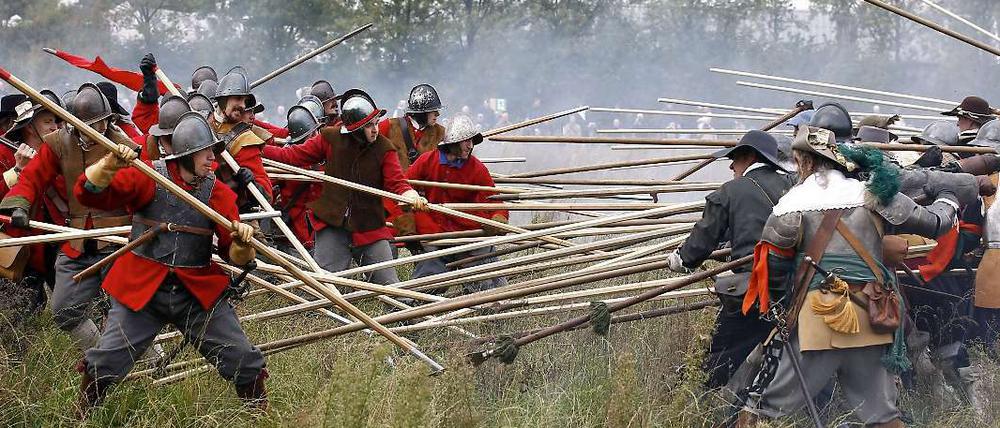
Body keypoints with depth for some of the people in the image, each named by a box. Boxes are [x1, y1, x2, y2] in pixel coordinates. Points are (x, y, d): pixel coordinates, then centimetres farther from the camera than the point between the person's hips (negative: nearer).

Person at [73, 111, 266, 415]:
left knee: (244, 362, 2)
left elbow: (235, 257, -2)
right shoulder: (146, 178, -7)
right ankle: (82, 417, 23)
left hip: (199, 293, 2)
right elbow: (88, 194, -15)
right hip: (141, 290, -2)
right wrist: (110, 165, -33)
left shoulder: (219, 193, 1)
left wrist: (242, 243, -26)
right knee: (104, 364, -4)